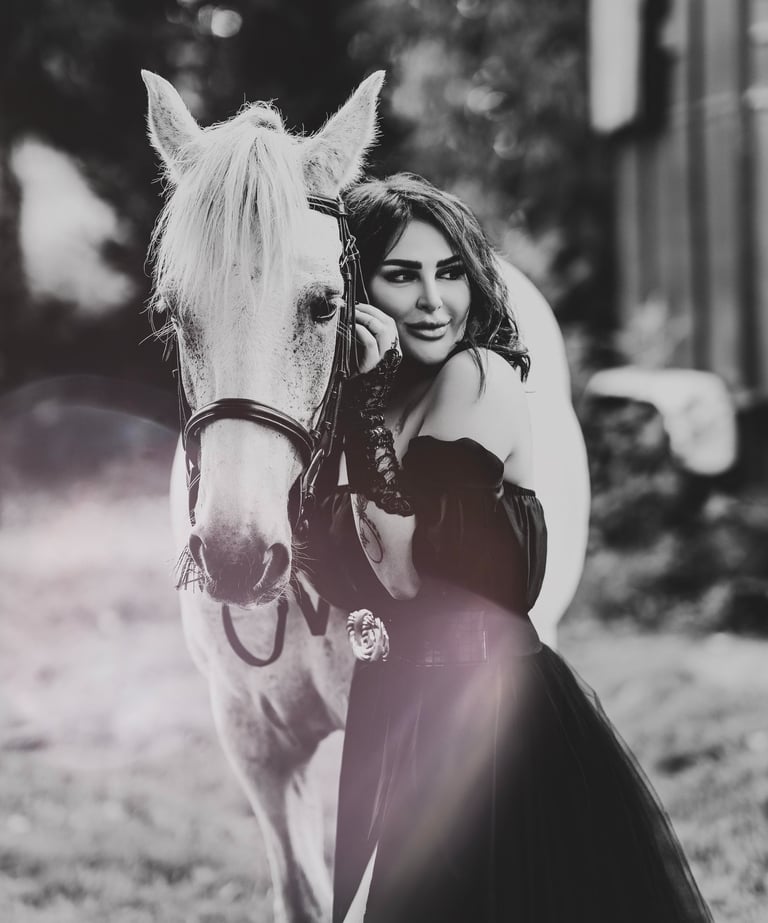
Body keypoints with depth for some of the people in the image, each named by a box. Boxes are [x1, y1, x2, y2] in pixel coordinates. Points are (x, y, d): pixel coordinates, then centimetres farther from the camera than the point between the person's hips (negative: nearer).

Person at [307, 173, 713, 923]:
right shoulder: (382, 399, 9)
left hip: (484, 707, -7)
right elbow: (351, 582, 1)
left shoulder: (478, 375, -13)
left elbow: (401, 566, -17)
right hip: (402, 709, 7)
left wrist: (368, 397, -16)